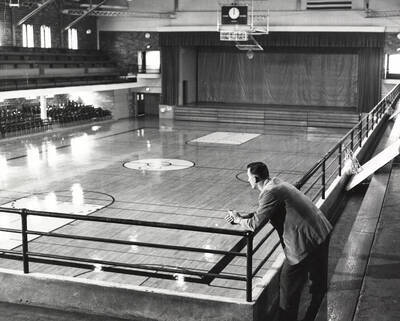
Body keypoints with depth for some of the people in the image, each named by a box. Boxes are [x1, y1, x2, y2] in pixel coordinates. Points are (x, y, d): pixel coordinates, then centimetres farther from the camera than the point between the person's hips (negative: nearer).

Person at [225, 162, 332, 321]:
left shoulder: (270, 193, -20)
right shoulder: (277, 183, 10)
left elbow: (255, 224, -17)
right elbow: (262, 213, 19)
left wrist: (238, 220, 2)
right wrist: (242, 216, 10)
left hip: (305, 241, -10)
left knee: (289, 285, 6)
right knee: (319, 280, 24)